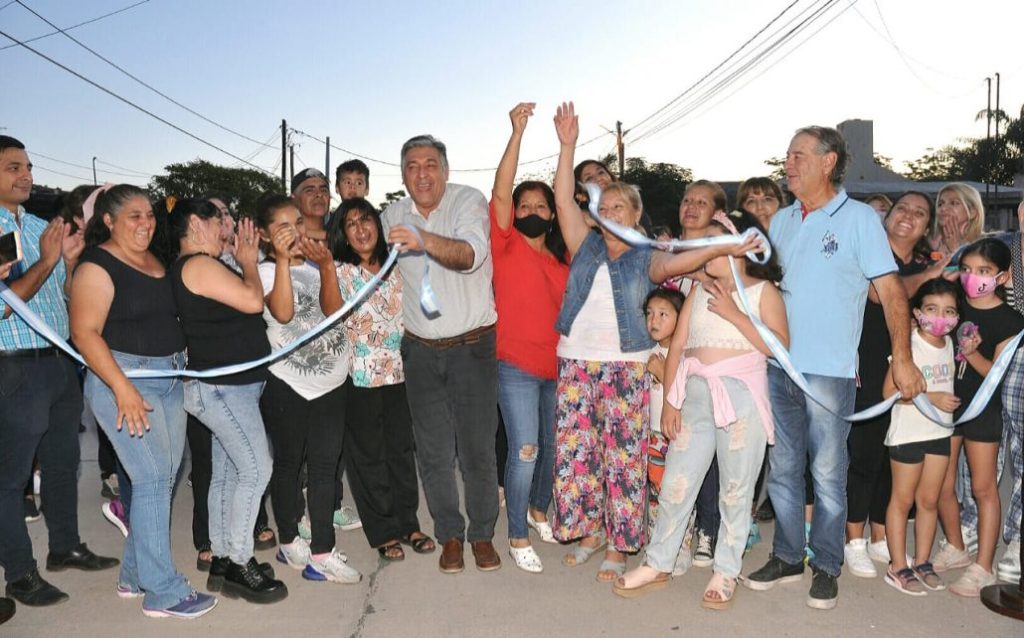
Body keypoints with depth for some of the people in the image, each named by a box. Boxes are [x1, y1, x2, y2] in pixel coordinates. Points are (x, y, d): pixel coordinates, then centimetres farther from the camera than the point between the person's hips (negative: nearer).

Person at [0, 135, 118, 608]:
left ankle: (65, 547, 33)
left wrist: (71, 259, -5)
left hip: (62, 362, 7)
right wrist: (45, 262, -23)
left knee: (63, 461, 17)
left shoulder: (41, 226, 10)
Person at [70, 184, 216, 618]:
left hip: (169, 378, 8)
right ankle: (164, 592, 1)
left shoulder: (155, 262, 14)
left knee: (163, 478, 10)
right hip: (123, 378, -8)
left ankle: (135, 575, 25)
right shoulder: (97, 266, -9)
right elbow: (84, 333, -16)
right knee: (153, 479, -9)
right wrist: (123, 389, -23)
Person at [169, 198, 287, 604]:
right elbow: (252, 301, -19)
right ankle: (239, 566, -1)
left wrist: (246, 260, 12)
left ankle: (221, 561, 21)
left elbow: (245, 305, 16)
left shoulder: (203, 267, 17)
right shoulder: (199, 265, -14)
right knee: (256, 469, -10)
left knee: (227, 473, 13)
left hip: (228, 386, 10)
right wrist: (248, 262, -4)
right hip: (222, 387, -10)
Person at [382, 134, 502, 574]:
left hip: (473, 346, -3)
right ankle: (450, 535, 24)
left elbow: (470, 254, -29)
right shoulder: (392, 216, 5)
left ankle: (482, 534, 21)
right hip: (421, 351, 4)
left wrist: (424, 240, -47)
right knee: (434, 452, 7)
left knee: (477, 448, 2)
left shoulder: (469, 201, -10)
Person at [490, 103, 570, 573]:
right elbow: (500, 192, -16)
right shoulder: (507, 246, -4)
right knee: (525, 450, -10)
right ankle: (518, 537, 7)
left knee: (552, 446, 16)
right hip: (517, 366, -5)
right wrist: (518, 131, -20)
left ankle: (539, 510, 41)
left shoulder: (562, 260, 12)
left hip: (557, 366, 6)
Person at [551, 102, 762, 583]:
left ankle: (618, 544, 14)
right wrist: (567, 145, -8)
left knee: (623, 456, 1)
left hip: (626, 367, -2)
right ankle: (589, 531, 23)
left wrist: (722, 248, -32)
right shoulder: (584, 246, 9)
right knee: (575, 450, 5)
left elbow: (676, 262, -16)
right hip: (576, 362, 2)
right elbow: (563, 200, -1)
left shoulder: (646, 259, 4)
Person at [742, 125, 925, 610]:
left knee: (827, 473, 5)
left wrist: (902, 358, -13)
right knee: (782, 468, 12)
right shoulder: (781, 221, 11)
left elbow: (890, 290, -8)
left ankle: (826, 567, 21)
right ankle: (787, 557, 26)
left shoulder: (859, 218, -4)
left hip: (830, 371, -5)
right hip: (779, 366, 5)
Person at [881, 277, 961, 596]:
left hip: (940, 432, 6)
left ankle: (922, 562, 26)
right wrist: (931, 398, -24)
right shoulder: (909, 345, -15)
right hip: (908, 433, -6)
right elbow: (890, 390, -20)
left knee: (929, 500, 14)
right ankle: (898, 568, 13)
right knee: (902, 500, 5)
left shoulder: (949, 343, 5)